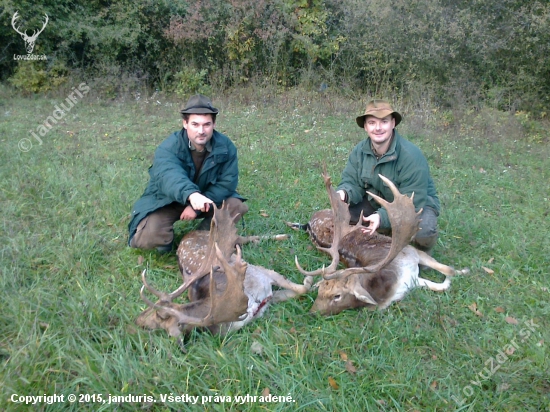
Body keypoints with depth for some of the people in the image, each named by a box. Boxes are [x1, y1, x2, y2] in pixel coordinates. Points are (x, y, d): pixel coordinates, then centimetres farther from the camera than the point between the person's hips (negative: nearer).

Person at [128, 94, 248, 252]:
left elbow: (228, 182, -17)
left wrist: (197, 206, -26)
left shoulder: (226, 146, -16)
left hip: (206, 197, 3)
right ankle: (166, 237, 11)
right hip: (166, 201, -3)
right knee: (149, 235, -28)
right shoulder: (168, 148, -28)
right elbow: (169, 176, -49)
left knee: (237, 206, -19)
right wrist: (191, 195, -71)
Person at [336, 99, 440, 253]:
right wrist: (344, 193, -35)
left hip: (418, 205, -5)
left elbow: (411, 202, -31)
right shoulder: (359, 151, -13)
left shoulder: (411, 156, -30)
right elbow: (352, 182, -9)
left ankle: (422, 254, 4)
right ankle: (389, 232, 6)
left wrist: (382, 217, -46)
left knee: (423, 233, -36)